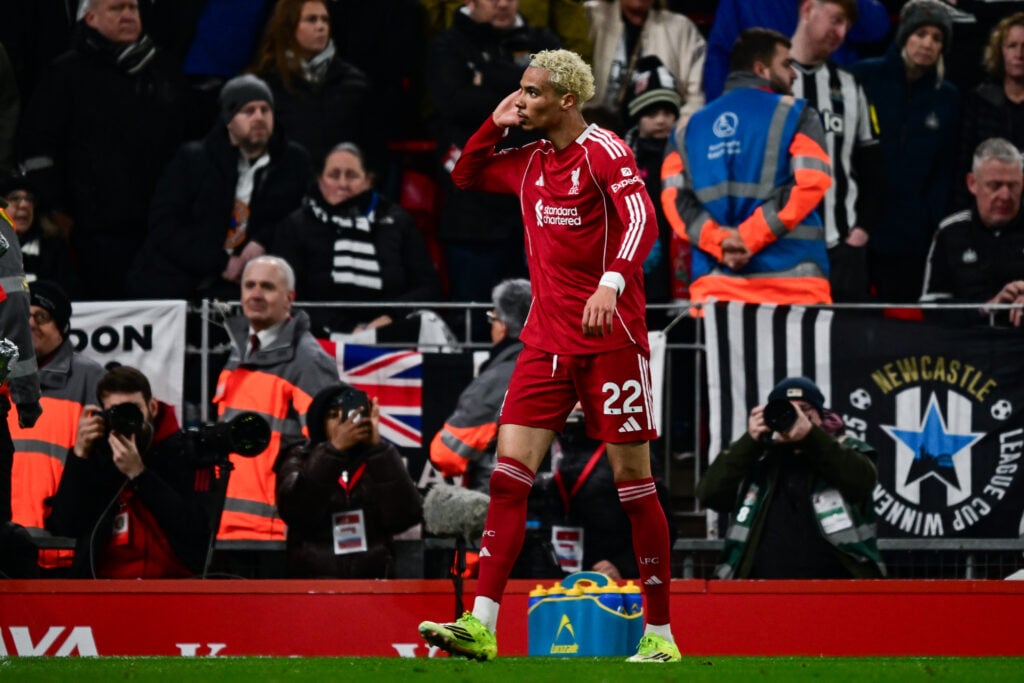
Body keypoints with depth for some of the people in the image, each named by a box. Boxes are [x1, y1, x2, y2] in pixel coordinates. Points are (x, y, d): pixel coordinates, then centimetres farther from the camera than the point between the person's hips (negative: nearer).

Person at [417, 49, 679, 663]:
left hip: (612, 338, -6)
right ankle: (481, 627, -10)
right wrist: (495, 124, 11)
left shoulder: (603, 151, -10)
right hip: (547, 338, 7)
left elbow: (641, 220, -23)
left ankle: (661, 636, 6)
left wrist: (612, 281, -39)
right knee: (509, 473, -5)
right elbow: (466, 176, 29)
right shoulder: (529, 161, 13)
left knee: (633, 480, -1)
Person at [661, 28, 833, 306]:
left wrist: (719, 241, -7)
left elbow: (674, 197, 3)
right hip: (790, 279, -4)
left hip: (716, 284, 4)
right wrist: (749, 237, -11)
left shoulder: (691, 126, 16)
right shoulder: (794, 115, 4)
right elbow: (810, 181, -9)